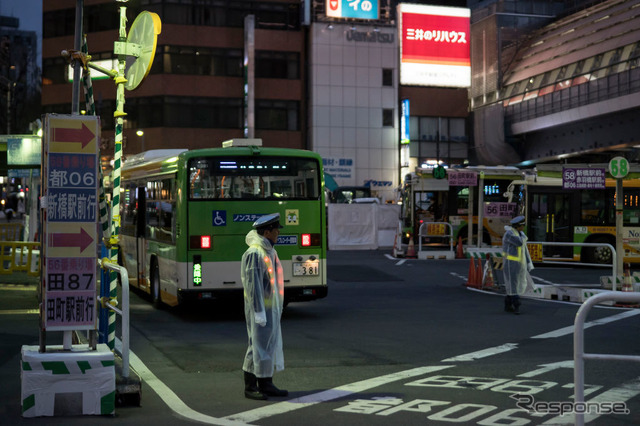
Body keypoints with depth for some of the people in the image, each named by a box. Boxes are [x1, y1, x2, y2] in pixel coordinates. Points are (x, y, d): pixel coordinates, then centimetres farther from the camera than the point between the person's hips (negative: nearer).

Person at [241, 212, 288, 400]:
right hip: (259, 307, -9)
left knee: (271, 344, 12)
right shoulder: (254, 253, -18)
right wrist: (259, 312, -22)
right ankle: (250, 387, 5)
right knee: (258, 345, -4)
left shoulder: (269, 251, 13)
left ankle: (266, 384, 20)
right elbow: (253, 285, -21)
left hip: (271, 307, 9)